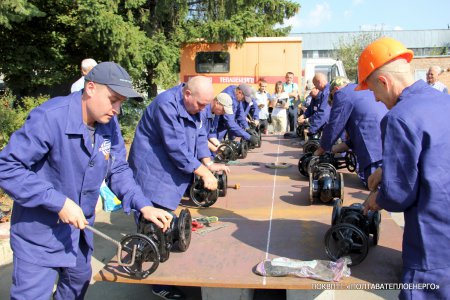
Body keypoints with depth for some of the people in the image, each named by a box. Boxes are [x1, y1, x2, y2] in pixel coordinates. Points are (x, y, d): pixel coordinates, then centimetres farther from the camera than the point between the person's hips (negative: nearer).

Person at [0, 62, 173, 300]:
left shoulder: (110, 124, -6)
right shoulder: (49, 118, -28)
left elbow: (118, 171, 2)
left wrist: (143, 205, -12)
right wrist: (59, 202, -30)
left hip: (80, 228, 7)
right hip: (40, 233, -7)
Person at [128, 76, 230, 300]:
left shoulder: (193, 104, 5)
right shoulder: (167, 105, -25)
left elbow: (199, 135, 7)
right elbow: (177, 148, -27)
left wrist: (209, 163, -6)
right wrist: (204, 173, -21)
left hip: (172, 175, 9)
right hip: (153, 175, -9)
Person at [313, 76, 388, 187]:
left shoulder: (341, 93, 0)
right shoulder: (366, 90, 28)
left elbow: (334, 126, 2)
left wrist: (321, 150, 18)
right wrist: (335, 149, 27)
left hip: (376, 148, -9)